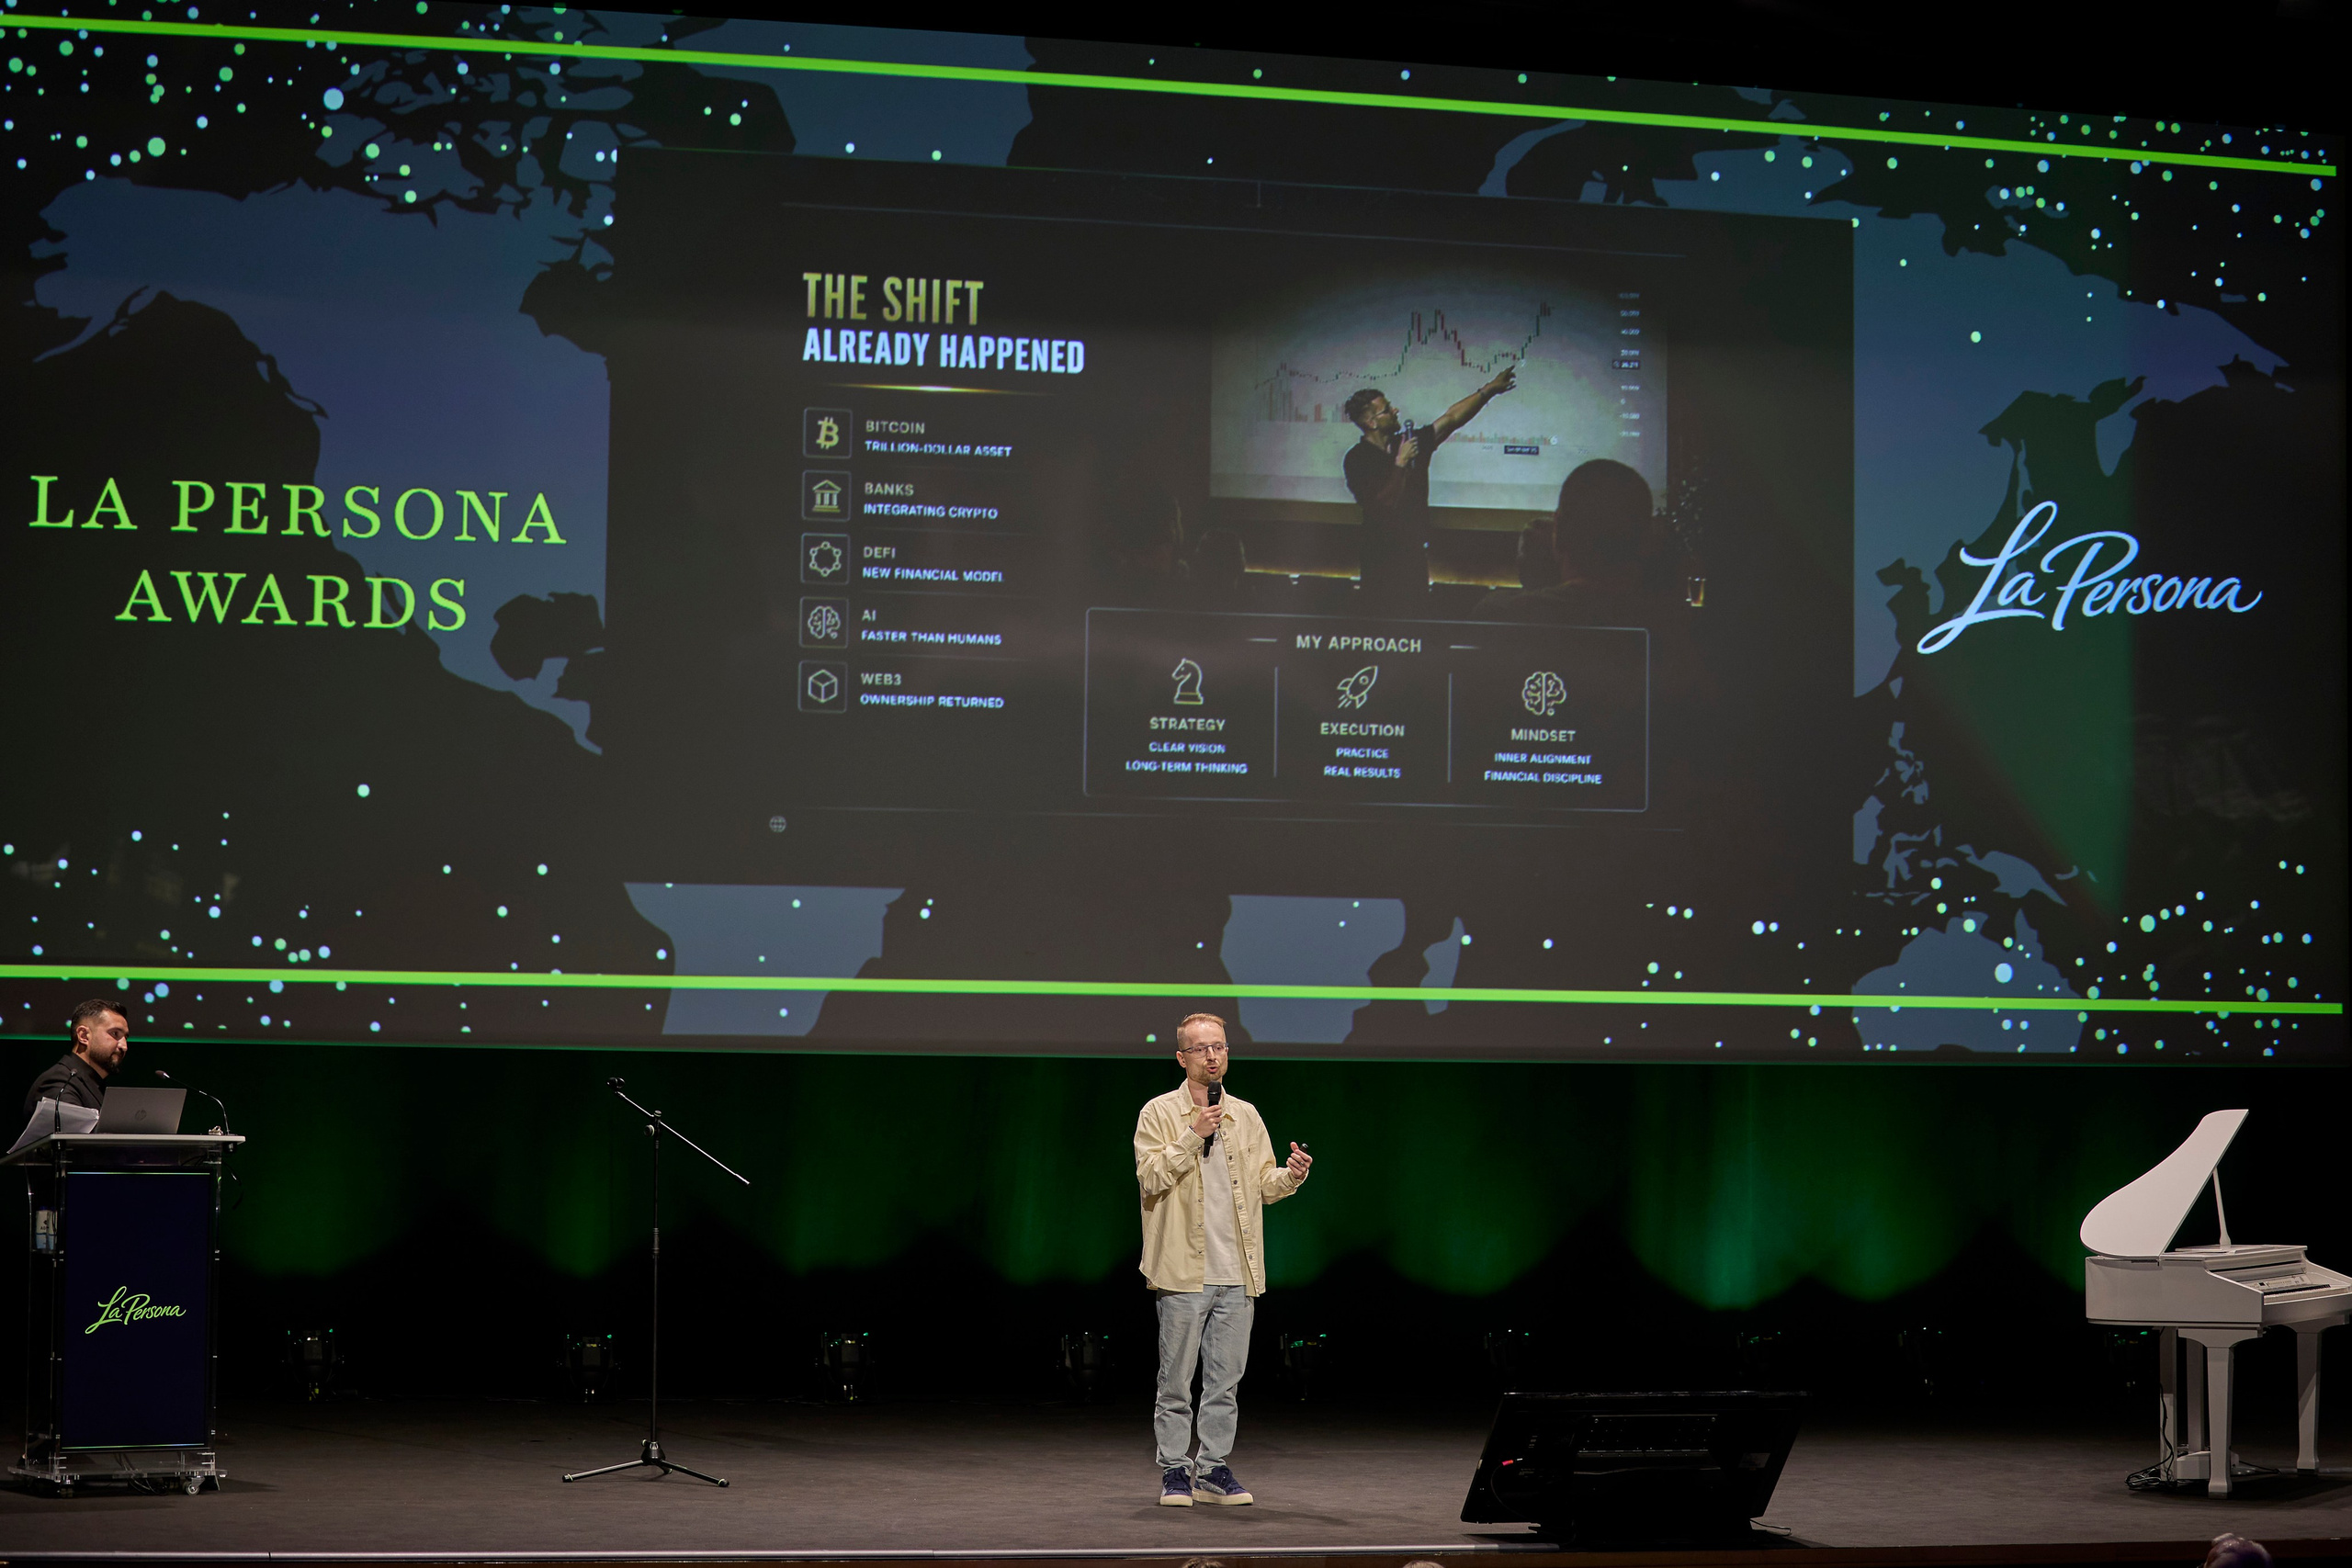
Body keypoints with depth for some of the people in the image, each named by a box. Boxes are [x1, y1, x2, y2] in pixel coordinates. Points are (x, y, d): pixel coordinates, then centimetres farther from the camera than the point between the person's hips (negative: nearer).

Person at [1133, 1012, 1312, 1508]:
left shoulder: (1246, 1117, 14)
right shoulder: (1159, 1114, 1)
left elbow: (1263, 1184, 14)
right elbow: (1150, 1177, -11)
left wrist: (1290, 1175, -6)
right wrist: (1193, 1137, -18)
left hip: (1238, 1275, 4)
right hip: (1184, 1274, -4)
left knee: (1225, 1379, 7)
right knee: (1176, 1379, 0)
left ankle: (1215, 1468, 14)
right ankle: (1175, 1471, 8)